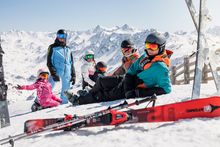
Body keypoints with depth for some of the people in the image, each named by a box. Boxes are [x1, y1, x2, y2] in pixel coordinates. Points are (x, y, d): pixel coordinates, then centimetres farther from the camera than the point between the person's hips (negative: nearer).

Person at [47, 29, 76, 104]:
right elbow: (49, 62, -3)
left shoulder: (68, 49, 18)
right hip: (56, 73, -4)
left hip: (67, 75, 5)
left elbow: (71, 63, 20)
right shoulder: (53, 48, 4)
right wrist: (53, 74, -14)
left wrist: (73, 75, 12)